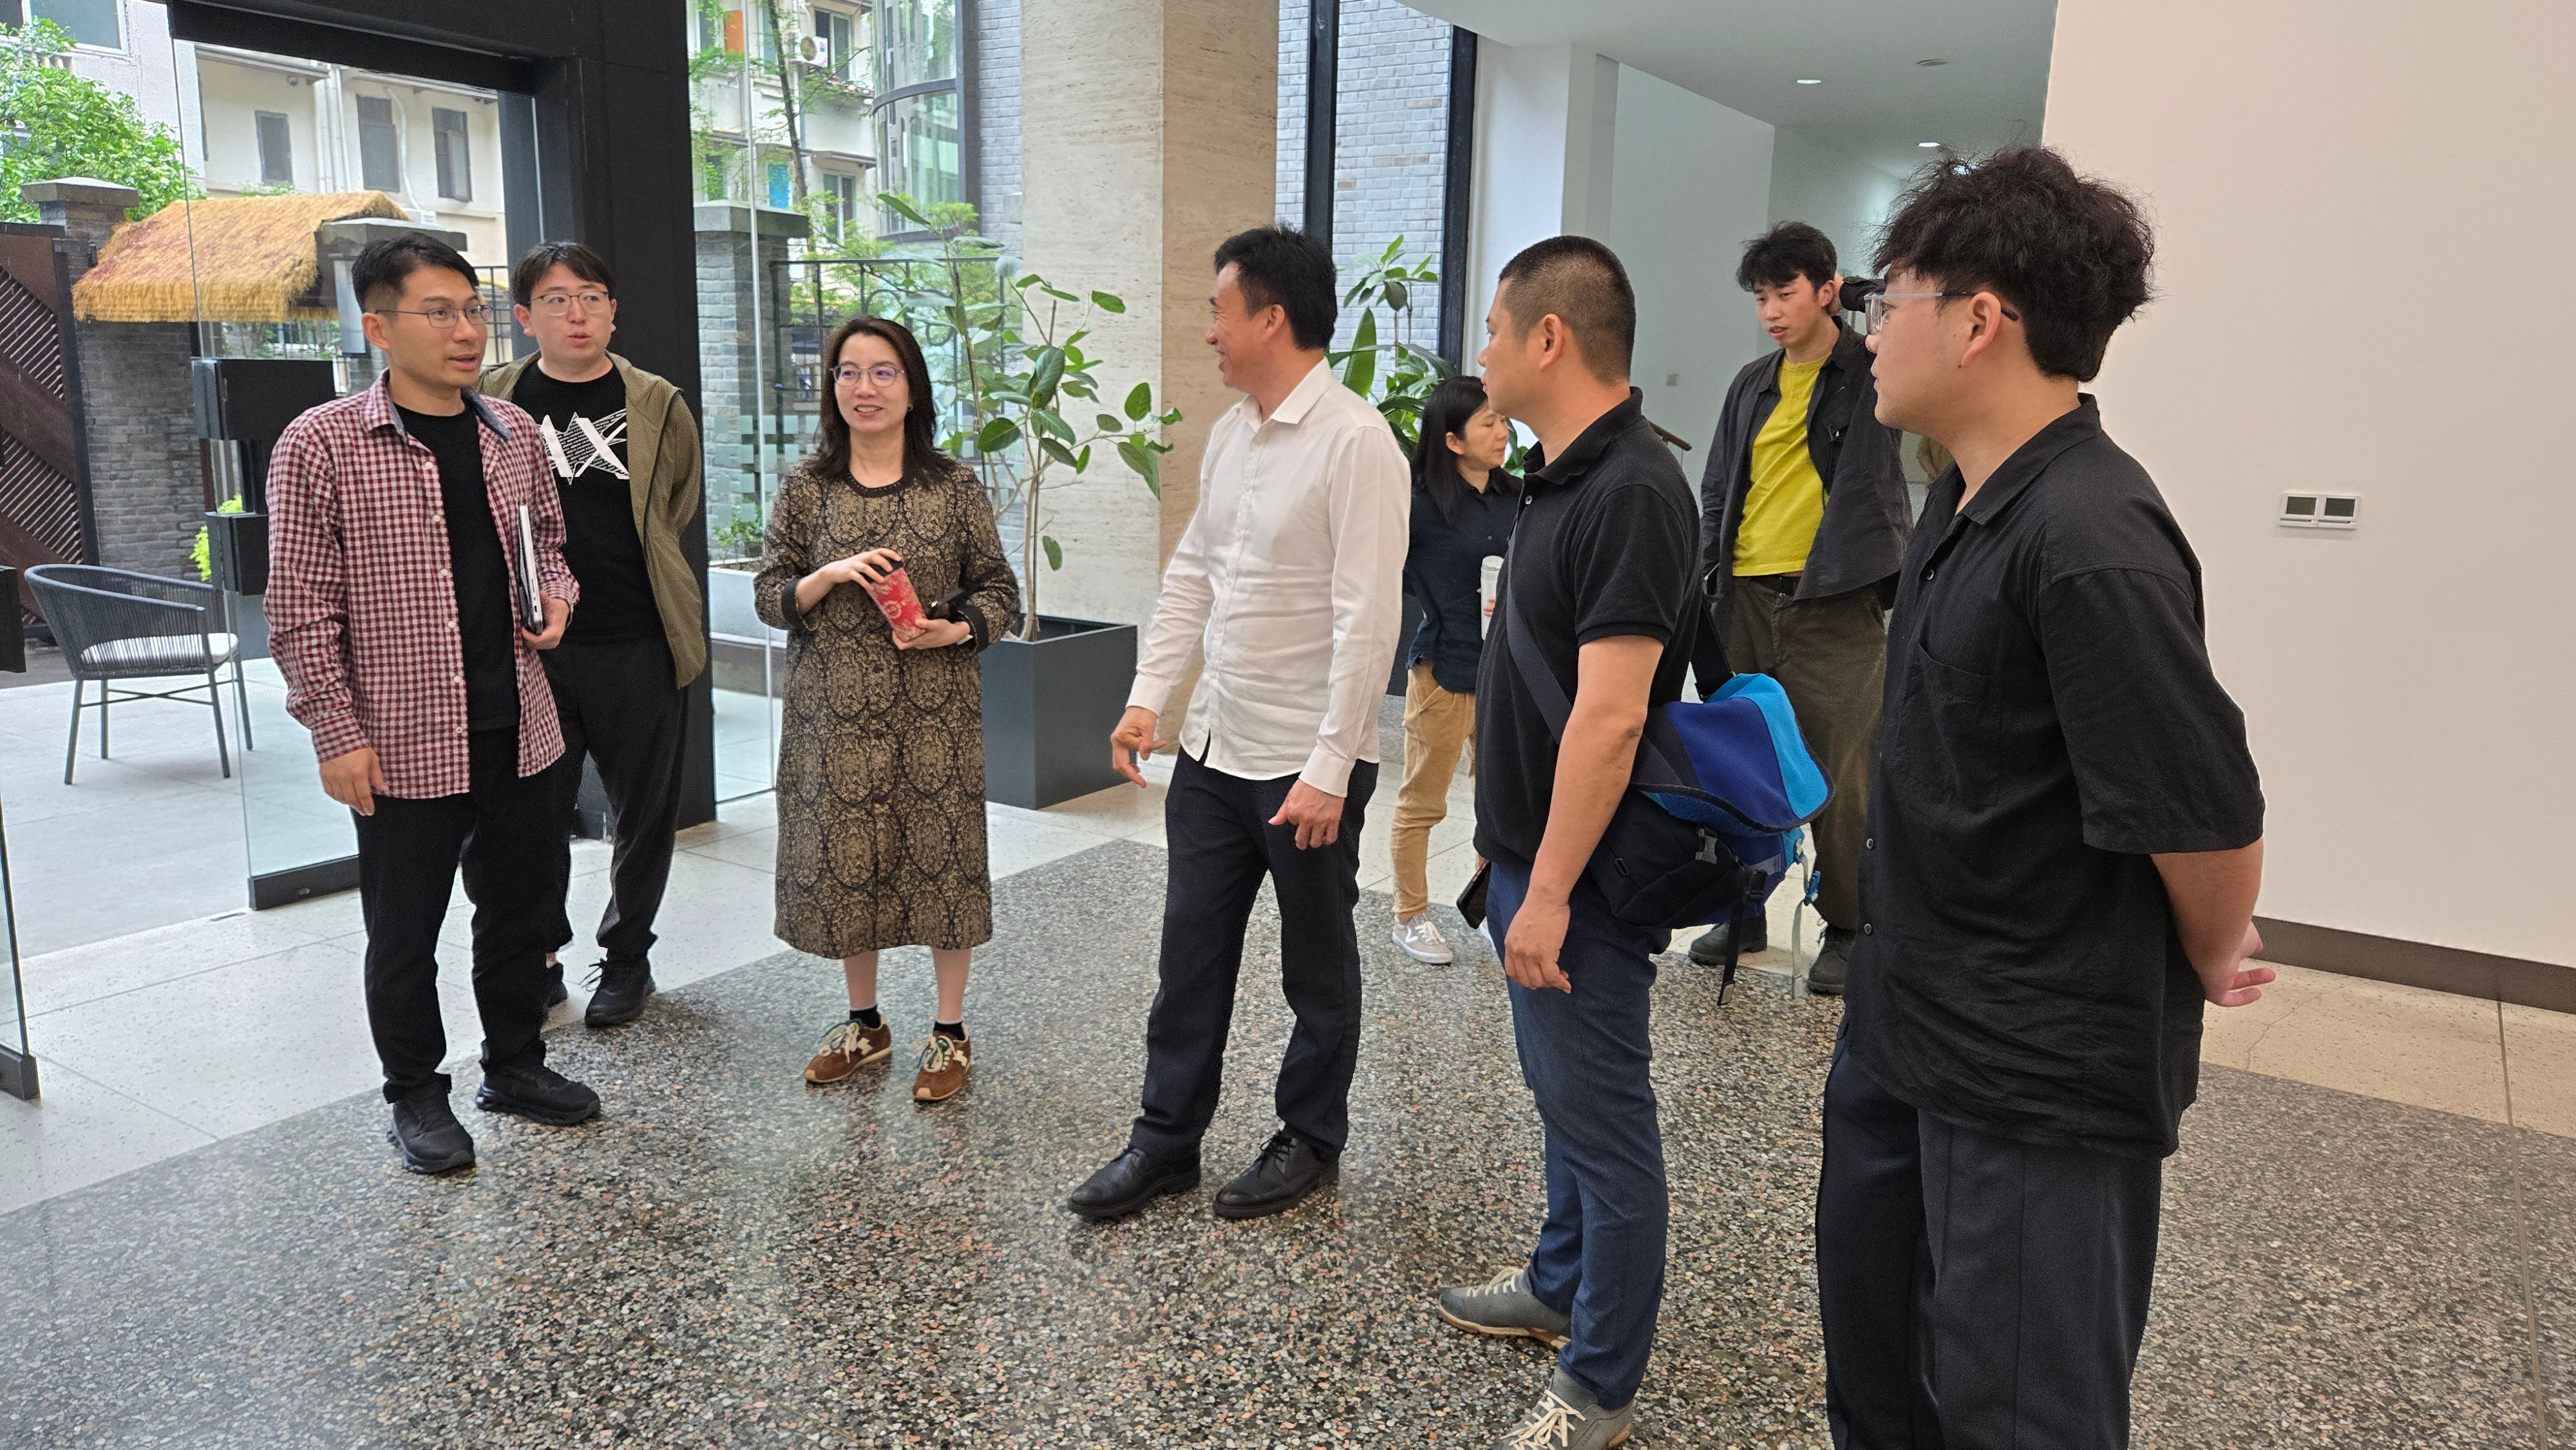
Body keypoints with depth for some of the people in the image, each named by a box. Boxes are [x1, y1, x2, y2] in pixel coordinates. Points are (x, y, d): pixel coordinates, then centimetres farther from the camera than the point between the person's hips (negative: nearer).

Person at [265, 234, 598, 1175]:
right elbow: (301, 610, -9)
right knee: (405, 929, 9)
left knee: (520, 902, 16)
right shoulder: (322, 446, -10)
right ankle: (416, 1095, 28)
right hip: (405, 741, -5)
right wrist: (337, 734, -12)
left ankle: (515, 1064, 35)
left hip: (514, 730, 5)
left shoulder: (513, 434, 5)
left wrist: (554, 594, -1)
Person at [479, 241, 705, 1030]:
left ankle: (627, 956, 28)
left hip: (638, 646, 0)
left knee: (643, 814, 10)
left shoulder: (656, 405, 2)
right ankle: (539, 958, 26)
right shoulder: (493, 401, 3)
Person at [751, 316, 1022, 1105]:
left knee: (941, 855, 3)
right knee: (845, 858, 9)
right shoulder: (806, 490, 5)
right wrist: (831, 575, -14)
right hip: (836, 712, 2)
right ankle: (866, 1024, 29)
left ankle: (949, 1031, 19)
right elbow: (770, 597, 5)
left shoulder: (954, 487, 1)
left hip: (935, 709, -1)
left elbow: (999, 591, 5)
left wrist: (958, 631, -15)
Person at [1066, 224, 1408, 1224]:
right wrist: (1148, 695, 6)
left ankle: (1310, 1141, 32)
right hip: (1214, 750, 7)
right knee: (1191, 953, 15)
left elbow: (1368, 621, -21)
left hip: (1307, 763, -7)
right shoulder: (1231, 432, 8)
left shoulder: (1355, 442, -17)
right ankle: (1166, 1140, 30)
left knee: (1317, 968, 12)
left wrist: (1329, 770, -22)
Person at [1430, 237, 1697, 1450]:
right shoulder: (1563, 477, 10)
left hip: (1580, 875, -10)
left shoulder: (1629, 493, -22)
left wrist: (1550, 891, -24)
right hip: (1531, 853, 10)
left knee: (1600, 1112, 4)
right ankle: (1560, 1289, 42)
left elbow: (1609, 716, -27)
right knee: (1564, 1094, 23)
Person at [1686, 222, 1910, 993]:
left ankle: (1847, 928, 15)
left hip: (1835, 604, -5)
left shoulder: (1874, 373, 1)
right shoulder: (1753, 386, 15)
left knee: (1839, 776, -1)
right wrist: (1704, 582, 9)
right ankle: (1743, 910, 26)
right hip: (1746, 598, 5)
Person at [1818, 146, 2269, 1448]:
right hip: (1903, 1027, 9)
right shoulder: (1965, 502, 6)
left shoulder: (2092, 544, -25)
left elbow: (2208, 816, -23)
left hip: (2043, 1080, -9)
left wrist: (2211, 967, -4)